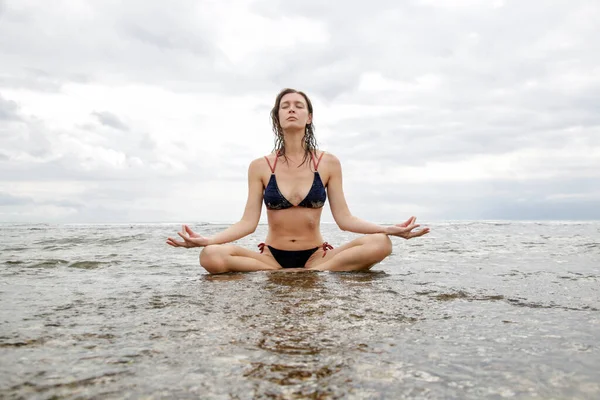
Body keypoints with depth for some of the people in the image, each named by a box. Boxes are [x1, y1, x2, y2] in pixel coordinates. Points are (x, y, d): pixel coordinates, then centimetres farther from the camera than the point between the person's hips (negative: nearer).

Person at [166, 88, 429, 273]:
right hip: (271, 257, 1)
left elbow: (344, 218, -1)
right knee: (212, 257, -29)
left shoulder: (328, 163, 2)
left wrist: (389, 229, -15)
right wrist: (206, 240, -20)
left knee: (380, 244, -25)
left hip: (316, 256, 0)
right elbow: (248, 222, -4)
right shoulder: (260, 167, 2)